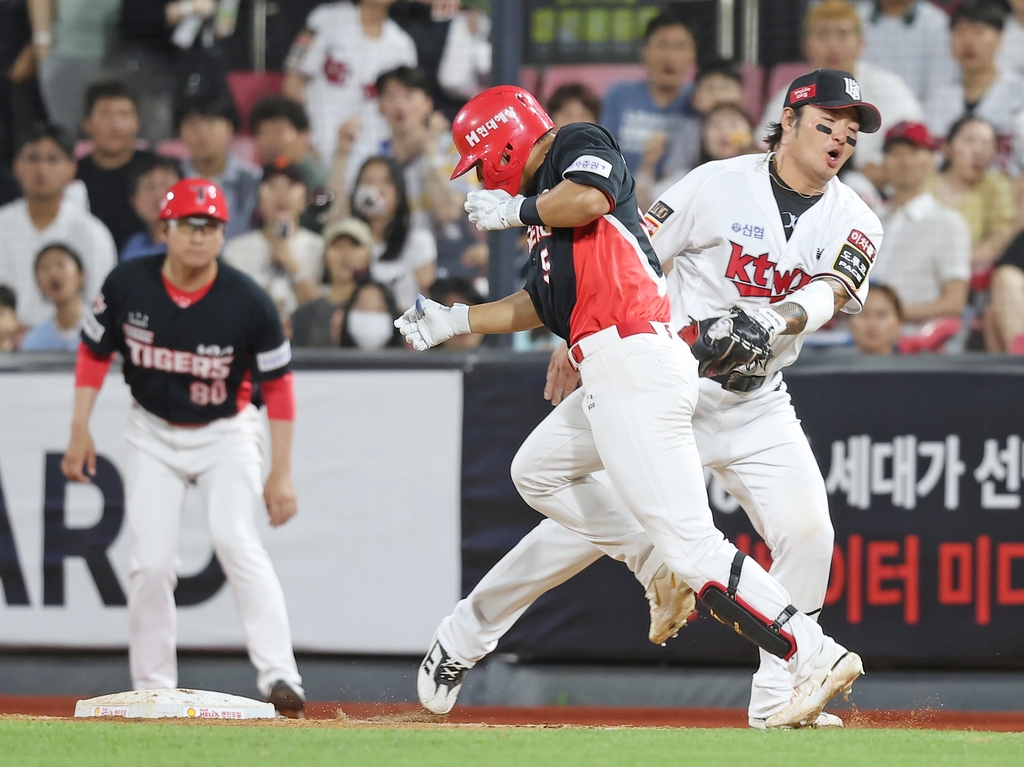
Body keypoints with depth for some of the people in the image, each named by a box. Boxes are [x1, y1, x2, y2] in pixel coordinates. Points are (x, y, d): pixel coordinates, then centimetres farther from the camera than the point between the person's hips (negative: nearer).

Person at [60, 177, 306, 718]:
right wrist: (80, 430, -2)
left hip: (225, 435, -2)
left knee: (236, 541, -23)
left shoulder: (248, 302, -20)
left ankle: (278, 674, -28)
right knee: (151, 563, -4)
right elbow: (94, 353, 2)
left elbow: (277, 385, -10)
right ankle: (153, 688, 9)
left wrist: (281, 471, -12)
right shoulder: (128, 284, -14)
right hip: (153, 434, 2)